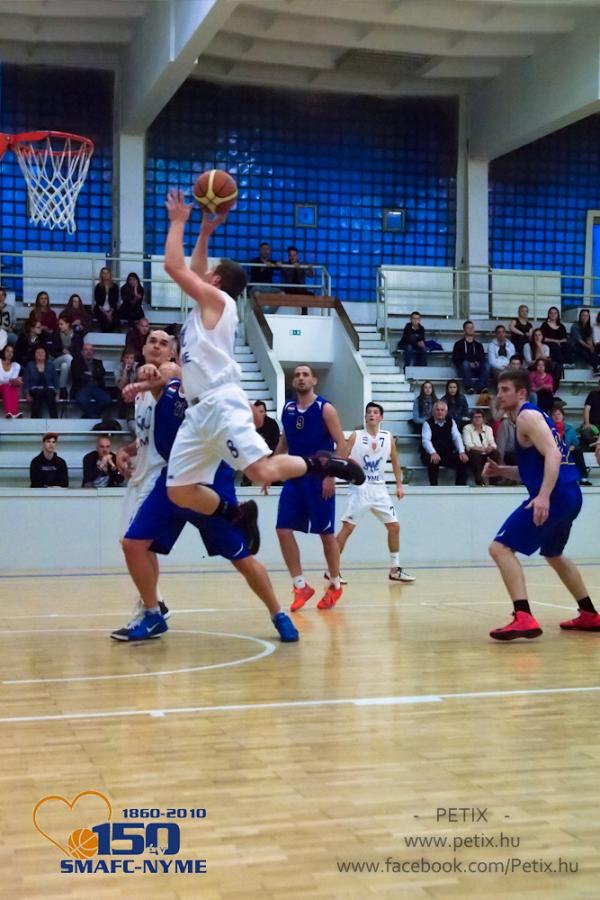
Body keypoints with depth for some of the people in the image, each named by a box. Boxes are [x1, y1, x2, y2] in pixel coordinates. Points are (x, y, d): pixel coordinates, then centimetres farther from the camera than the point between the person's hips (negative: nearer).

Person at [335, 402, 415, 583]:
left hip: (379, 488, 4)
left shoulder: (388, 437, 6)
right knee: (347, 528, -8)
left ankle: (395, 569, 15)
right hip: (360, 488, -4)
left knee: (394, 526, 4)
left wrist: (399, 484, 9)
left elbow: (395, 462, 15)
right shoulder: (356, 436, -4)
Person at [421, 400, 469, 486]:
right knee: (433, 461, -36)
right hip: (433, 455, -4)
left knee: (463, 460, -18)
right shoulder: (428, 423, -2)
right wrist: (433, 453, -36)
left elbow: (457, 437, 0)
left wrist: (462, 452, -19)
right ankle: (433, 487, -24)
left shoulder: (451, 422, 10)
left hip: (448, 455, 4)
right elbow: (426, 440, -16)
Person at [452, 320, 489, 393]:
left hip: (477, 370, 3)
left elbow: (483, 359, 15)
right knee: (465, 363, -36)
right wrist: (469, 364, -11)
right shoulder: (459, 344, 12)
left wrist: (478, 363, -9)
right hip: (464, 371, -3)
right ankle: (469, 388, -48)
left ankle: (480, 388, -44)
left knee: (486, 365, -28)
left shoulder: (478, 345, 23)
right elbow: (455, 360, 3)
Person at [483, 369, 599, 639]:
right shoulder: (529, 417, 22)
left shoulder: (528, 416, -7)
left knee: (500, 548, -14)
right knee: (553, 554, 31)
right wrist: (500, 470, 15)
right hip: (568, 496, 11)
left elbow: (553, 455, -21)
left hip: (556, 495, -11)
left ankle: (524, 619, -25)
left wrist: (544, 496, -32)